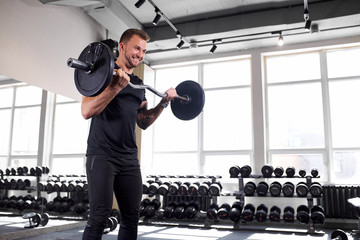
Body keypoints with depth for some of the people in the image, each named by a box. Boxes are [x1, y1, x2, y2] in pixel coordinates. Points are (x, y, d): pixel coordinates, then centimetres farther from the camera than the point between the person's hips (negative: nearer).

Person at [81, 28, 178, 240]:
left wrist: (164, 103, 8)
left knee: (132, 217, 7)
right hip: (102, 155, -6)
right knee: (100, 216, -11)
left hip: (129, 158, 7)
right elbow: (87, 111, -14)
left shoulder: (139, 85, 18)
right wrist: (116, 87, -23)